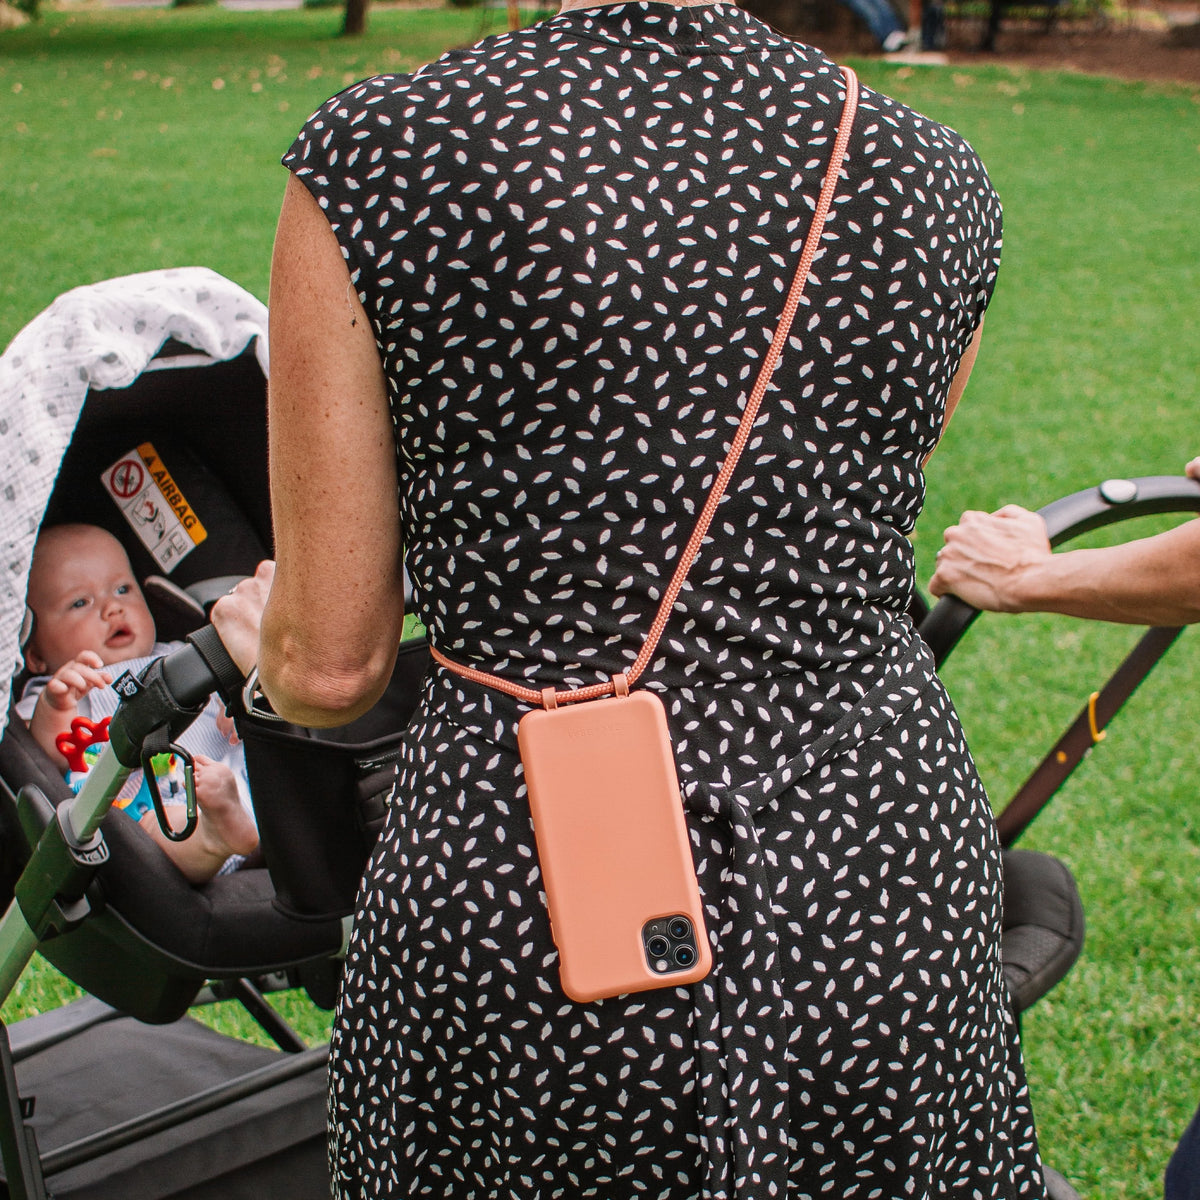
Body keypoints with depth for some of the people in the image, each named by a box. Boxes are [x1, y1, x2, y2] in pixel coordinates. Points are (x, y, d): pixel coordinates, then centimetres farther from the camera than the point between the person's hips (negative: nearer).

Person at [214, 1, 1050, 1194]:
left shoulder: (379, 158, -9)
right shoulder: (932, 174, 1)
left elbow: (332, 666, -5)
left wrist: (263, 636, 19)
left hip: (531, 905, -2)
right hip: (881, 871, 3)